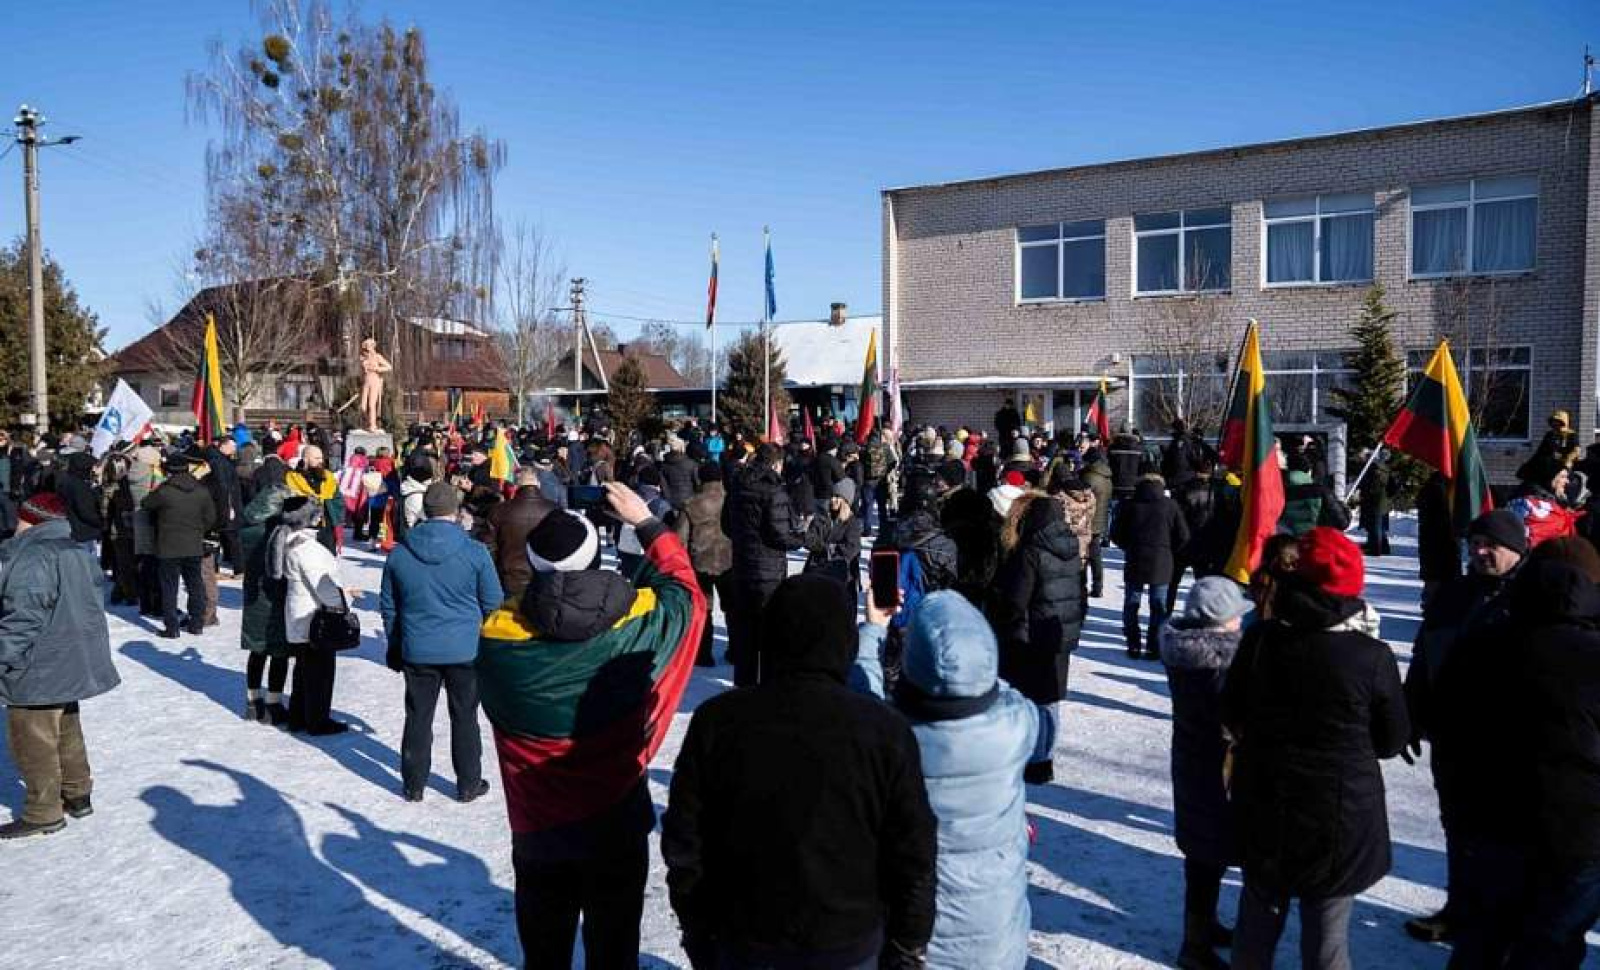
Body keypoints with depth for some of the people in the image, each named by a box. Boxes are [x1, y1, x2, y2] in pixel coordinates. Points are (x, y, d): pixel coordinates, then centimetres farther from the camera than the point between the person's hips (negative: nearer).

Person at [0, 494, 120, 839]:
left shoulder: (30, 559, -21)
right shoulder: (80, 553, 8)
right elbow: (95, 598, 16)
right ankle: (78, 794, 31)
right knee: (67, 734, 21)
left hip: (37, 671, -9)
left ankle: (43, 813, 11)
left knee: (32, 742, 3)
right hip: (71, 665, 9)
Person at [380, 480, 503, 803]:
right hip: (466, 650, -2)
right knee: (464, 716, 11)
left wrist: (395, 646, 20)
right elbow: (493, 604, -3)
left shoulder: (399, 554, -2)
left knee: (418, 717, 14)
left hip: (417, 651, 2)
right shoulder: (475, 552, -11)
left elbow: (388, 607, 8)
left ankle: (413, 785, 24)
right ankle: (468, 784, 21)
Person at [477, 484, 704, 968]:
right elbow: (685, 590, 1)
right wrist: (646, 522, 10)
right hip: (617, 824, -1)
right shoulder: (639, 622, -20)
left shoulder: (497, 636, -19)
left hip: (538, 831, 1)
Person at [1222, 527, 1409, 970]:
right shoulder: (1372, 656, -15)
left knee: (1259, 915, 20)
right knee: (1326, 932, 10)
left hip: (1263, 808, 3)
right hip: (1340, 817, -2)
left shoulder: (1260, 638, -9)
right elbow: (1392, 740, -2)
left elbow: (1232, 715, 2)